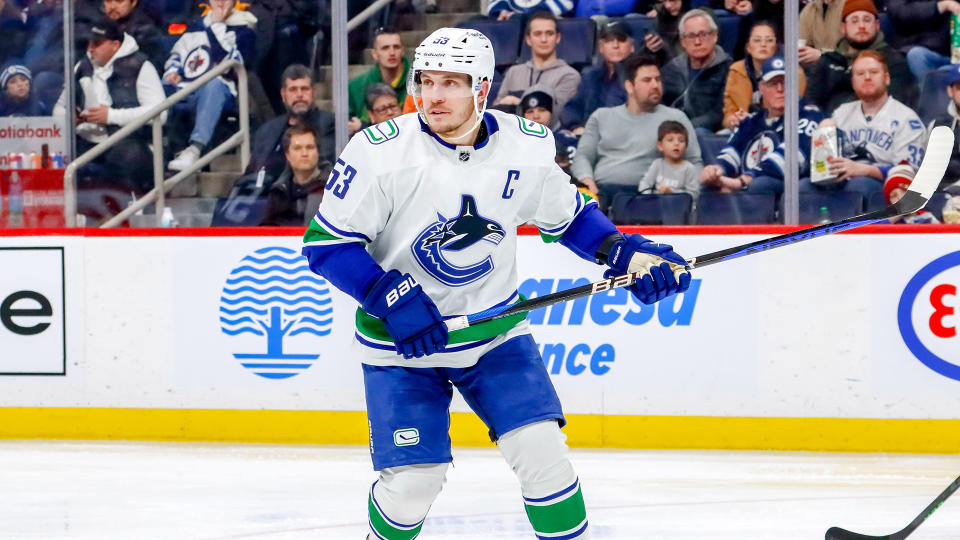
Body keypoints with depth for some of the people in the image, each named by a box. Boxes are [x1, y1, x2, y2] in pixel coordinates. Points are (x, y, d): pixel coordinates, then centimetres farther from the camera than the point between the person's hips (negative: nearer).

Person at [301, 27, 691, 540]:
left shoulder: (527, 146, -7)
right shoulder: (380, 152, -18)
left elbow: (567, 214, 11)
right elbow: (325, 242, -14)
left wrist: (626, 252, -3)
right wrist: (392, 297, -23)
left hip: (495, 333, 3)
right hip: (402, 343, -3)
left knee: (540, 448, -10)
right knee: (413, 478, -8)